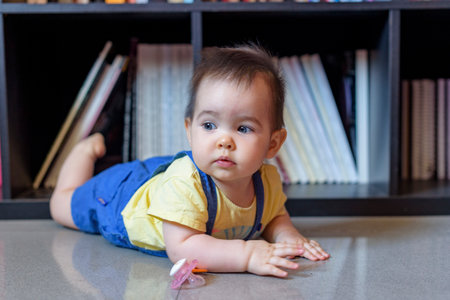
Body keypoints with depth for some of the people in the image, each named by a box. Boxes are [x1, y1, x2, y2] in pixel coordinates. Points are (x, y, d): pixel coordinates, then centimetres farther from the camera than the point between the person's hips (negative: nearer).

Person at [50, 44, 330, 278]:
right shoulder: (184, 183, -50)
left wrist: (287, 235, -28)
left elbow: (275, 215, -6)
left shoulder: (268, 180, -27)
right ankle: (89, 148, 44)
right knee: (64, 204, 23)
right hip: (122, 192, -4)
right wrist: (246, 254, -60)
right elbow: (180, 248, -53)